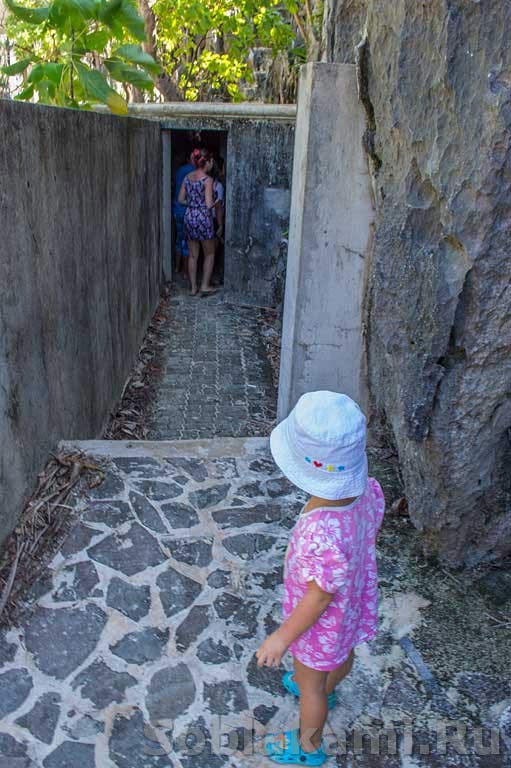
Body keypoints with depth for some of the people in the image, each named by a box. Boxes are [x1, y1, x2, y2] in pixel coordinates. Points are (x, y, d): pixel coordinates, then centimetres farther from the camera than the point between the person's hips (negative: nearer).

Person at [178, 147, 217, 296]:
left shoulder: (187, 177, 5)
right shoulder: (207, 180, -13)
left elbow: (181, 199, 10)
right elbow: (209, 204, -17)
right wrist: (215, 202, 4)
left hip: (189, 217, 6)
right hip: (203, 218, -6)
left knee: (192, 255, 12)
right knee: (209, 254, 12)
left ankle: (193, 287, 16)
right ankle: (205, 285, 13)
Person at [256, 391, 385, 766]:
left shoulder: (323, 535, -47)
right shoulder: (366, 488, -26)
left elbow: (320, 597, -30)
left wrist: (281, 638, -13)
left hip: (321, 621, -7)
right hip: (352, 602, 7)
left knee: (309, 684, 24)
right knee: (342, 653, 36)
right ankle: (326, 691, 69)